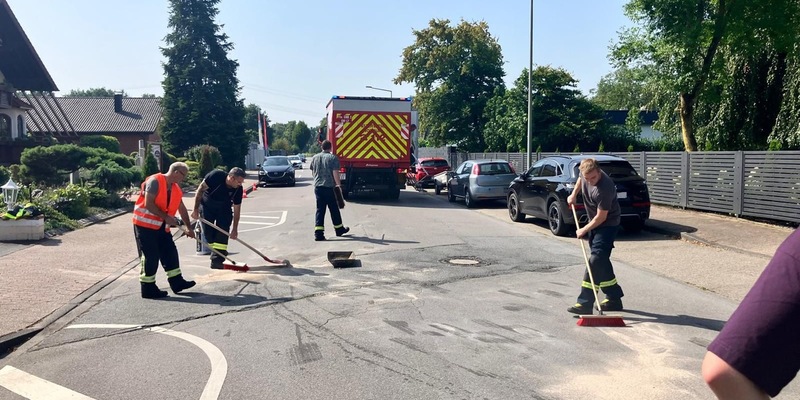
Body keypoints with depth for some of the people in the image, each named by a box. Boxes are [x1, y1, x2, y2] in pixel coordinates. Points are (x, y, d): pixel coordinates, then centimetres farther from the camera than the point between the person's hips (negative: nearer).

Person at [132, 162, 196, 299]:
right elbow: (148, 204, -23)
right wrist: (166, 217, -23)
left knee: (170, 253, 8)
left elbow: (182, 209, 16)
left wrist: (189, 228, 18)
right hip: (145, 224, -8)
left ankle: (177, 282, 17)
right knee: (150, 256, -5)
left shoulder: (176, 189, 9)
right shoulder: (155, 181, -17)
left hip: (162, 226, 8)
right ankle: (148, 289, 6)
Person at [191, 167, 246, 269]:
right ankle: (217, 253, 15)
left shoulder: (238, 189, -22)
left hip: (224, 210, 2)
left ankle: (217, 260, -9)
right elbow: (200, 189, -20)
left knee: (222, 233, -11)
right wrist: (195, 209, -17)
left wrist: (235, 229, -10)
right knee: (208, 232, -3)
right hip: (207, 206, -2)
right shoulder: (216, 176, -32)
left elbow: (237, 209, -12)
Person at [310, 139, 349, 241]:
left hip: (317, 187, 4)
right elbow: (335, 173, -14)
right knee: (334, 209, 10)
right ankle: (339, 229, 25)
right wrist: (338, 184, -9)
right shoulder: (333, 158, -7)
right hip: (329, 187, -4)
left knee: (320, 210, 4)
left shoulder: (314, 158, 10)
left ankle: (318, 233, -5)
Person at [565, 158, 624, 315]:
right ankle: (614, 298, 23)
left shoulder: (605, 188, -31)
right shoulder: (585, 173, -9)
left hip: (608, 224, -9)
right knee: (601, 261, 12)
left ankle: (585, 303, -16)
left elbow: (601, 217, -25)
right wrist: (574, 194, 8)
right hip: (595, 222, 9)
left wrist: (584, 230, -16)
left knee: (596, 260, -16)